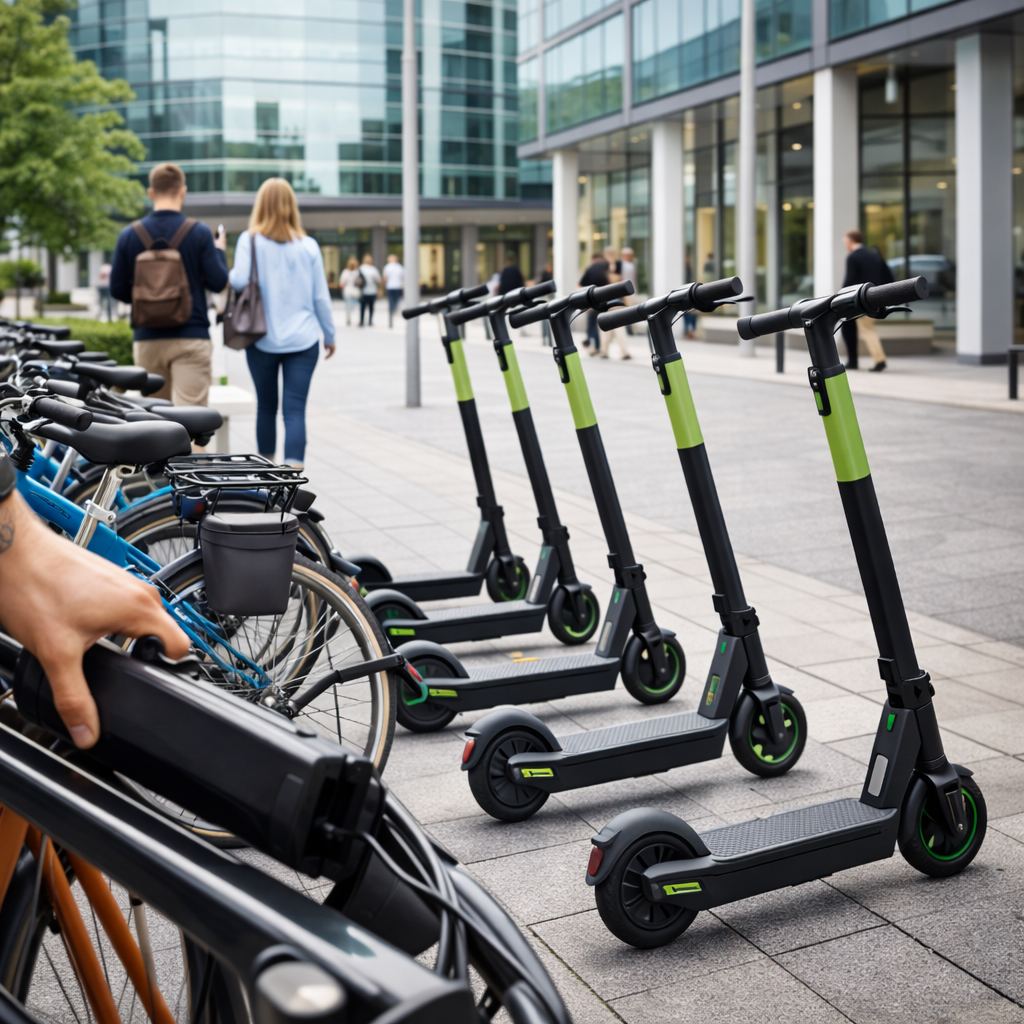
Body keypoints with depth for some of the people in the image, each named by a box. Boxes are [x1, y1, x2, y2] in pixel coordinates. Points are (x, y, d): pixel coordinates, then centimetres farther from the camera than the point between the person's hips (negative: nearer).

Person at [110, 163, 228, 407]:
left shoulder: (129, 235, 2)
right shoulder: (199, 233, -6)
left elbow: (118, 289, 5)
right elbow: (218, 282, -5)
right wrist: (219, 251, 15)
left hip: (148, 340, 3)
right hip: (191, 339, -3)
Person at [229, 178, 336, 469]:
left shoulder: (250, 240, -4)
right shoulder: (308, 246, 1)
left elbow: (239, 281, -16)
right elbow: (321, 296, 4)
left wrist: (227, 275, 7)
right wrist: (330, 335, 16)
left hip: (263, 339, 0)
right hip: (302, 340, 0)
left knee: (266, 405, 16)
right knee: (295, 410, -5)